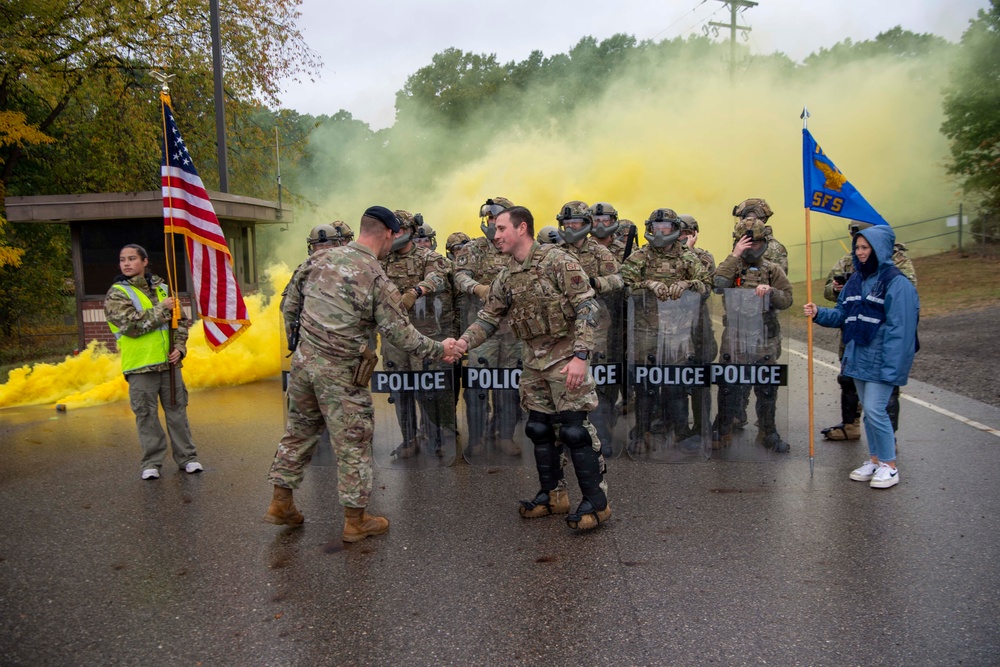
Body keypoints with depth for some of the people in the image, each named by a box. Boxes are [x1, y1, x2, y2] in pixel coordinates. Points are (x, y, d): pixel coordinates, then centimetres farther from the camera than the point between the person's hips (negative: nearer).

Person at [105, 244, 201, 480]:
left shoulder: (162, 289, 12)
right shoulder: (116, 295, -1)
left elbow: (181, 321, 16)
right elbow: (132, 324, -16)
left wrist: (179, 347, 1)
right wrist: (162, 309, -13)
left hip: (169, 363, 3)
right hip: (140, 365, -3)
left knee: (177, 410, 8)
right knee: (147, 415, 3)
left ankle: (186, 457, 17)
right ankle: (151, 462, 14)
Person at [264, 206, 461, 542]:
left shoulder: (324, 259, 4)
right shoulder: (376, 278, -15)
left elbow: (303, 296, 15)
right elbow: (401, 333, -14)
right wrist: (439, 350, -3)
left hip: (304, 359, 7)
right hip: (340, 372, -7)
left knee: (299, 430, 20)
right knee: (352, 444, 6)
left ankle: (281, 503, 30)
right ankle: (355, 520, 18)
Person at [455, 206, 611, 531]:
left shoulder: (557, 260, -14)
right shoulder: (505, 278, 8)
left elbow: (587, 307, -17)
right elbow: (488, 318, 11)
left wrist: (580, 356, -24)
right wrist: (463, 342, -7)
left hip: (566, 357, -7)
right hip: (534, 361, 7)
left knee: (574, 428, -7)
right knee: (539, 428, 12)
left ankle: (596, 502, 5)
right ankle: (552, 495, 26)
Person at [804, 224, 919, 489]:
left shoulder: (896, 282, -11)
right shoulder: (856, 279, 12)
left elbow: (899, 328, -15)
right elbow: (842, 315, 14)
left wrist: (892, 365, -20)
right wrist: (819, 313, -5)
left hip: (880, 359, -7)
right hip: (858, 356, 8)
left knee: (875, 410, -8)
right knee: (868, 410, 13)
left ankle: (889, 465, 7)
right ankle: (875, 460, 25)